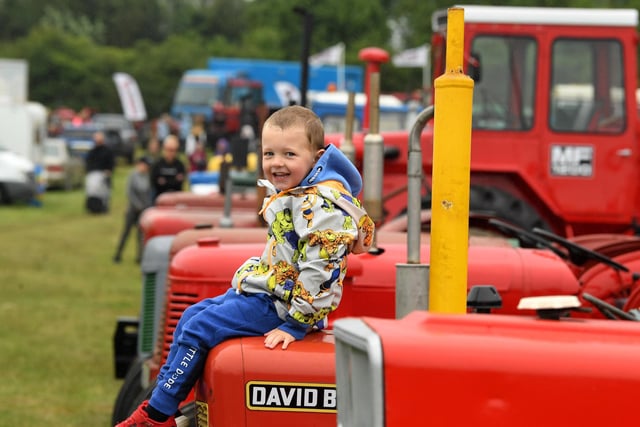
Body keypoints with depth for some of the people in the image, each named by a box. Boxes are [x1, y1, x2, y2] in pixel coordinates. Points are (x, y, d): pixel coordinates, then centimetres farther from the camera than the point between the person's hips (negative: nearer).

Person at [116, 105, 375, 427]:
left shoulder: (321, 205, -24)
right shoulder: (287, 195, 9)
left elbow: (321, 270, -27)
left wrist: (296, 325, -25)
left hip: (281, 304, -11)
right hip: (265, 289, 11)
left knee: (199, 329, -12)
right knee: (191, 315, 14)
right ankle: (162, 399, 18)